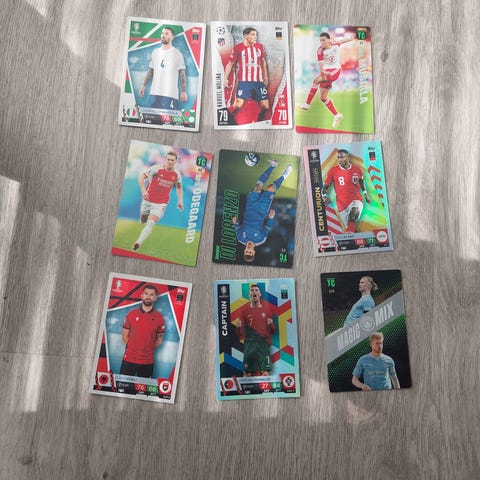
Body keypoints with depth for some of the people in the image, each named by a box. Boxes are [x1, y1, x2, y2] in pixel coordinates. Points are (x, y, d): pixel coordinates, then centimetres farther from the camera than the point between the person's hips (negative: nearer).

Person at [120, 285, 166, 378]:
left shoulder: (159, 318, 0)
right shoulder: (131, 314, 1)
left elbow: (159, 339, 9)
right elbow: (125, 336, 8)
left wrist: (149, 349, -2)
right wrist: (132, 348, 0)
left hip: (148, 362, 0)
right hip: (129, 360, 0)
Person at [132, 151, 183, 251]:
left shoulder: (176, 175, -3)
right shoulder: (157, 169, -13)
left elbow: (179, 187, 16)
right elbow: (141, 176, -13)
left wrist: (180, 200, 7)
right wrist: (143, 190, -26)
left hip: (161, 203, 0)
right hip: (148, 200, 1)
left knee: (150, 223, -19)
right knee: (142, 221, 16)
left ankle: (138, 243, -21)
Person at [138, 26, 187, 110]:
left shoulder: (177, 54, 3)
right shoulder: (155, 52, 16)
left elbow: (182, 74, 0)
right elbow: (150, 71, 19)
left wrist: (183, 91, -8)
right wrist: (144, 85, 9)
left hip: (170, 94, -5)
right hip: (154, 93, 5)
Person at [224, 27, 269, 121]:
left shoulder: (260, 47, 10)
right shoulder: (238, 48, -3)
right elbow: (230, 64, 2)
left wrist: (265, 78, 21)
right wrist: (225, 78, -5)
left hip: (259, 81, 5)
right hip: (244, 81, -5)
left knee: (265, 106, 1)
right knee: (238, 104, -19)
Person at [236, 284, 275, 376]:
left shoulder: (267, 308, 11)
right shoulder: (244, 309, 8)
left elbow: (272, 331, 15)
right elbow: (240, 335, 10)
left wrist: (270, 325, -6)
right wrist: (239, 327, -12)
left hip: (264, 342, 0)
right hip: (249, 343, 0)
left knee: (265, 373, -8)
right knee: (247, 374, -6)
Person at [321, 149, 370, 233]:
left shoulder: (357, 170, 0)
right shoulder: (333, 171, -6)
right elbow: (325, 186, 0)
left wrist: (365, 193, 19)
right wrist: (324, 196, -19)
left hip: (356, 200, 0)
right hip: (342, 204, 0)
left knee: (354, 213, -34)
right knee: (348, 229, 5)